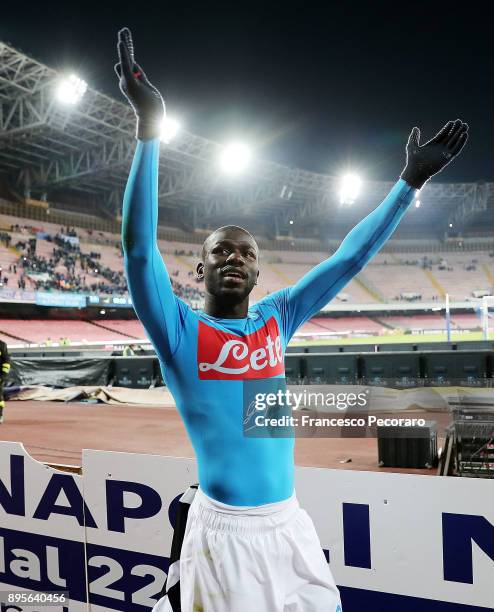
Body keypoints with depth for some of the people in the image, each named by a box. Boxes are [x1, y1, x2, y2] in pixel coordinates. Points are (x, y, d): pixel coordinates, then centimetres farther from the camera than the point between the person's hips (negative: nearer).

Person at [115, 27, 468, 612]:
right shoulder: (180, 332, -6)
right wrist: (150, 129, -25)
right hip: (224, 531, -4)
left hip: (291, 525, 5)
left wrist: (411, 180, 9)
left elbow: (349, 258, 8)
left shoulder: (276, 318, 5)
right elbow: (139, 247, -18)